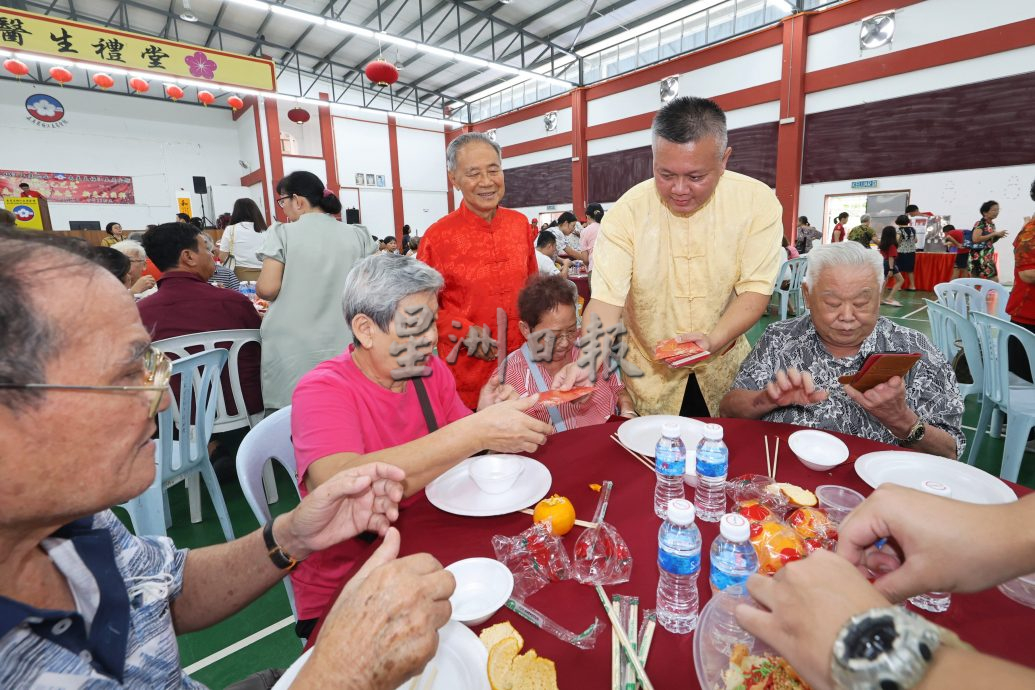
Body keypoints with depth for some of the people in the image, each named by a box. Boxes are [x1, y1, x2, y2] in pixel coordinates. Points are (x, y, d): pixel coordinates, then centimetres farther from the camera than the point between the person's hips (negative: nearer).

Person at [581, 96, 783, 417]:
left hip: (723, 370, 2)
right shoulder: (626, 213, -17)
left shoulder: (757, 202, -13)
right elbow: (606, 299, -23)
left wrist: (713, 340, -33)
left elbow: (755, 291, -15)